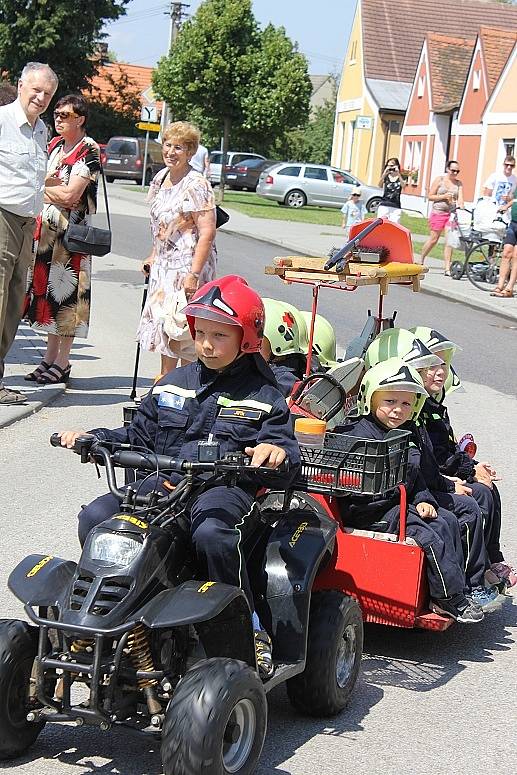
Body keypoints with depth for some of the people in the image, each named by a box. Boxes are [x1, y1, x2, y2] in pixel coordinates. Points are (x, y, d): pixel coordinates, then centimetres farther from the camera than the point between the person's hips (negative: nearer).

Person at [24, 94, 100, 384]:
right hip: (48, 227, 8)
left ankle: (62, 362, 2)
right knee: (48, 289, 9)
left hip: (72, 230, -8)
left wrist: (44, 186, -4)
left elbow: (70, 195, -17)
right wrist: (53, 185, -1)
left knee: (66, 291, -4)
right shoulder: (55, 144, 14)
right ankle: (50, 357, 17)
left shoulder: (89, 150, -10)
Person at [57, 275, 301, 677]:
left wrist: (277, 455, -26)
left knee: (211, 532, -39)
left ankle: (249, 630, -21)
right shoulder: (174, 385, 21)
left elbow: (285, 465, -1)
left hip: (226, 486, -4)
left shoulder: (263, 397, 8)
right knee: (96, 517, -21)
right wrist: (93, 439, 8)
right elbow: (140, 436, 24)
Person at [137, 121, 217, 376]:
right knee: (163, 325, 12)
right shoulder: (161, 178, 9)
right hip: (164, 264, 8)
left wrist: (194, 274, -26)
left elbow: (207, 233, -22)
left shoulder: (196, 186, -17)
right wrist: (153, 256, 19)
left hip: (188, 265, -8)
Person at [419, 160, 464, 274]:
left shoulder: (459, 183, 9)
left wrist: (461, 206, -21)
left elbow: (460, 199, 0)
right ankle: (421, 260, 22)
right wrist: (443, 196, -12)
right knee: (433, 239, 2)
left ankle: (447, 268, -8)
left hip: (452, 213, 2)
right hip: (438, 212, -2)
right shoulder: (439, 179, 2)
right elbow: (430, 196, 1)